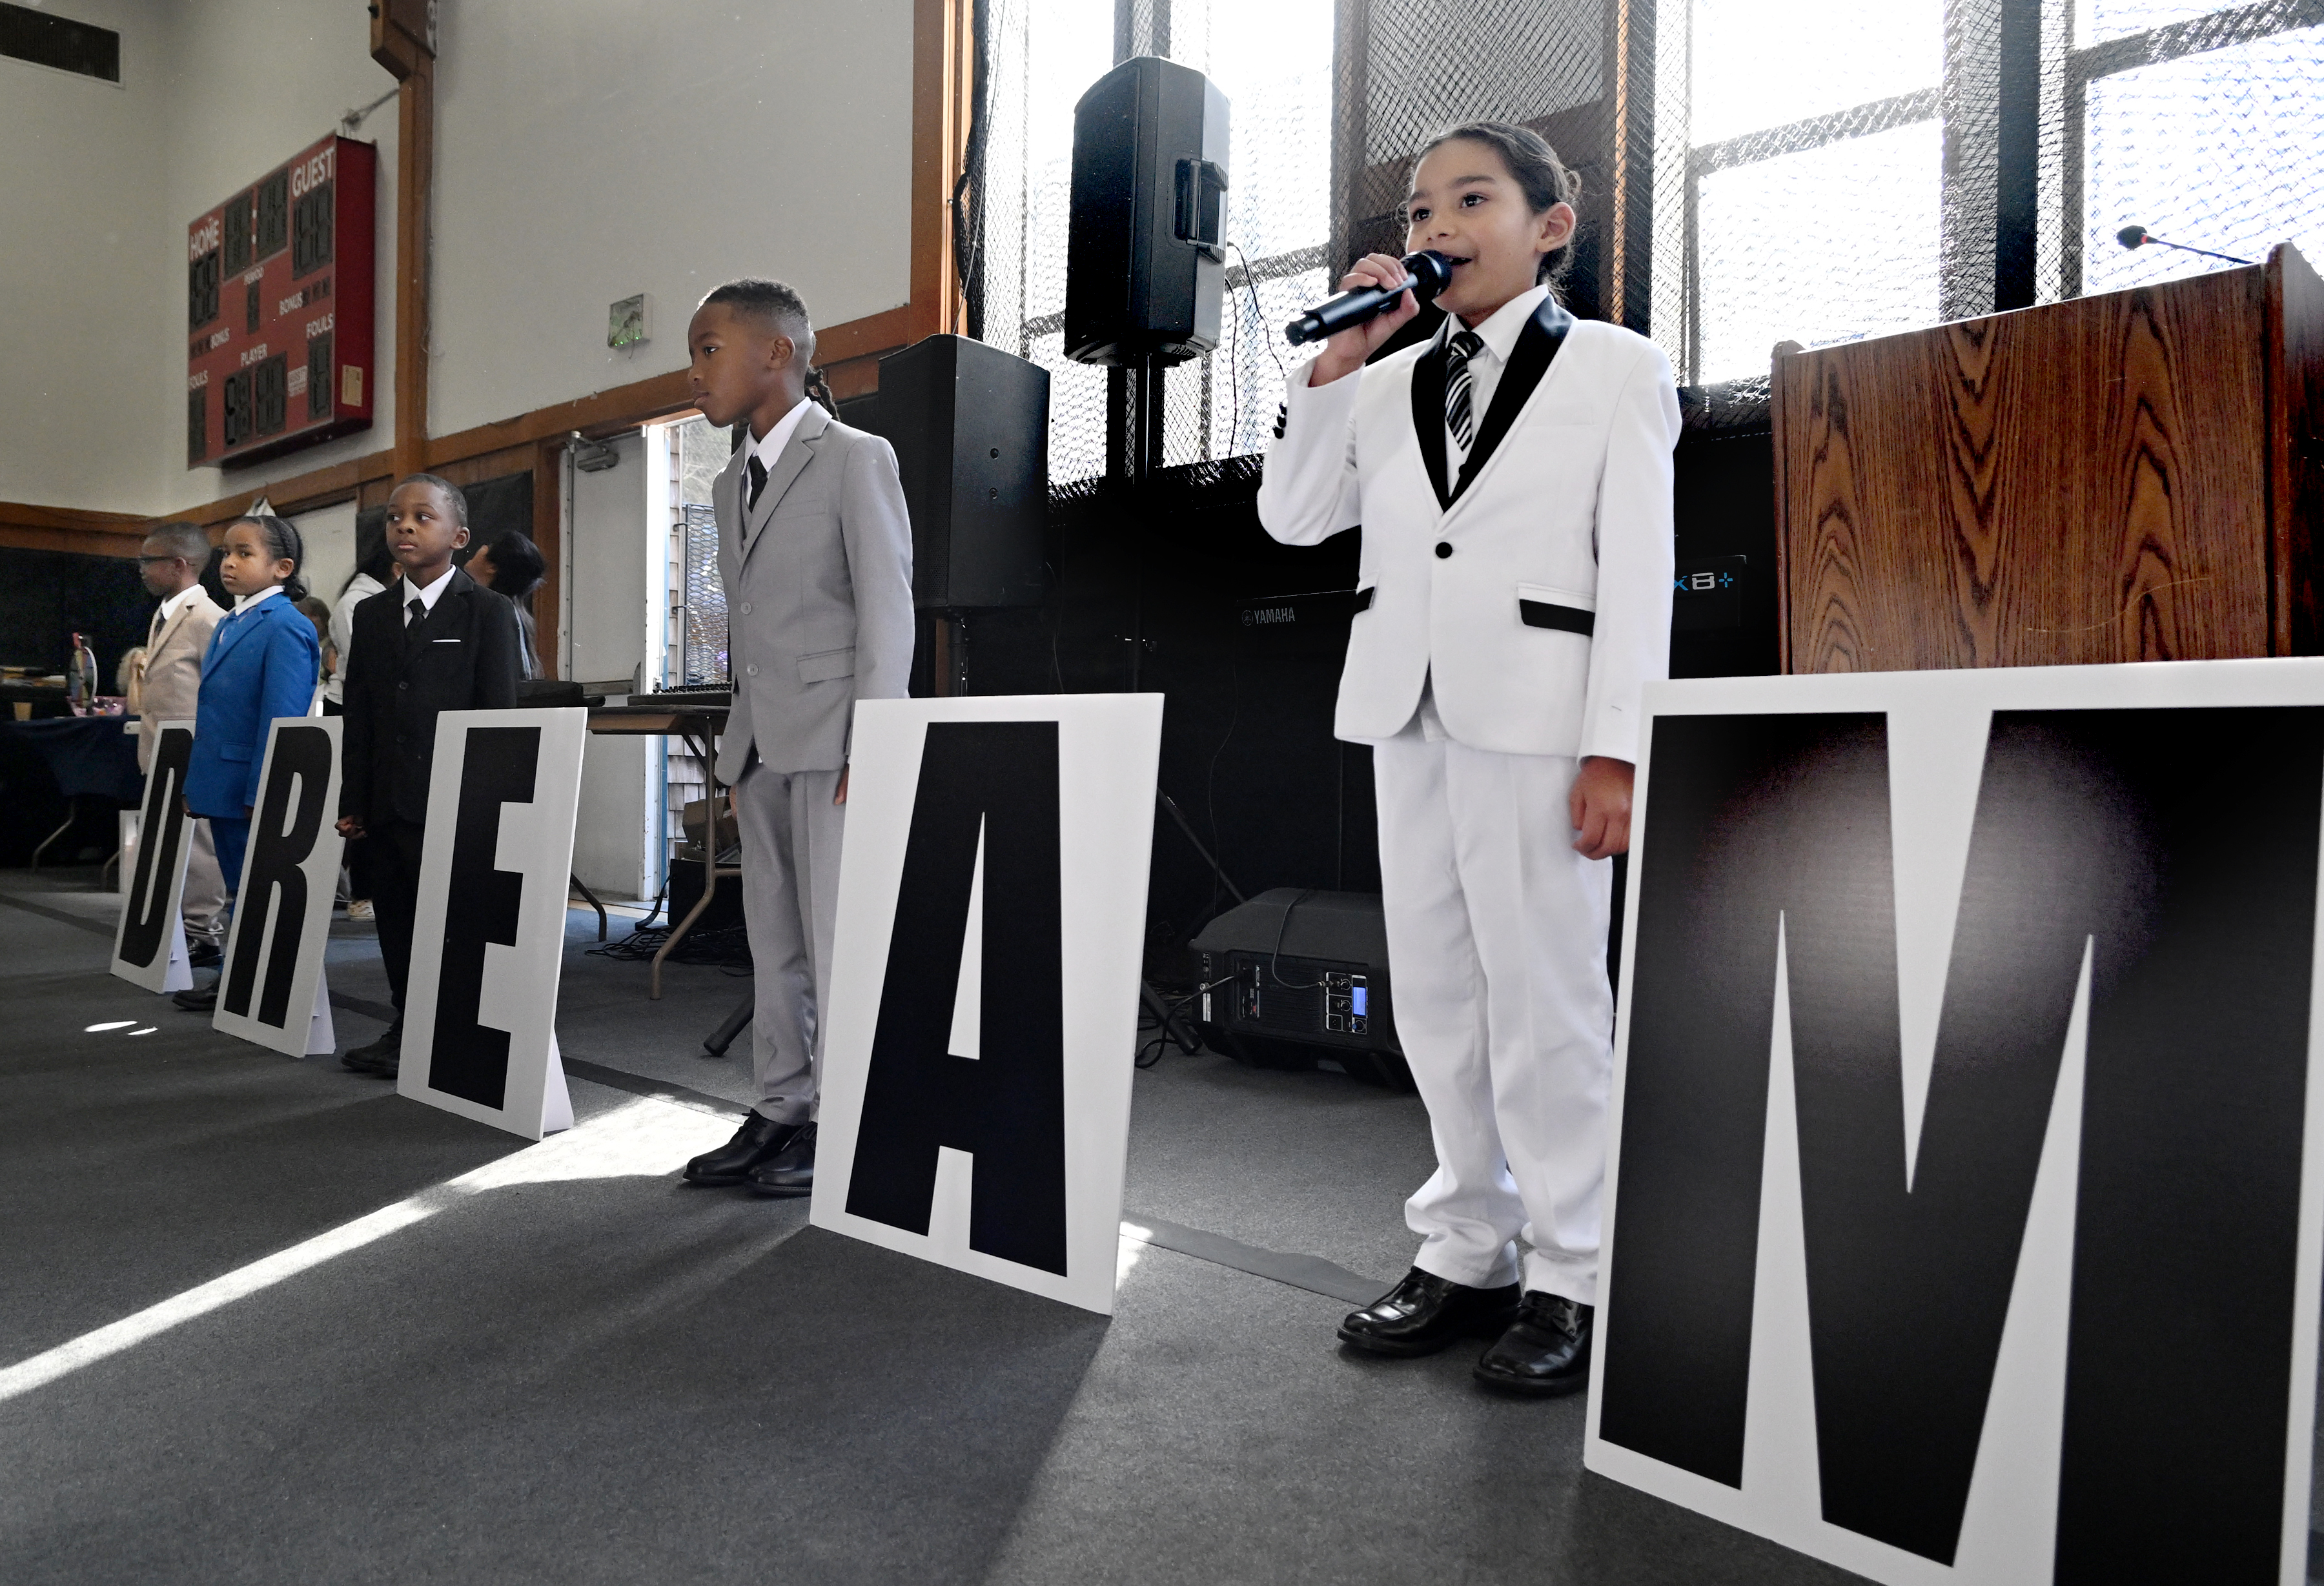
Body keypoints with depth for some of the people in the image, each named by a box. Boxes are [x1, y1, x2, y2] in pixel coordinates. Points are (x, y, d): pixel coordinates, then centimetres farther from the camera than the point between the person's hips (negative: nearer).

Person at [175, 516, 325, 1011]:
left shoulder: (286, 627, -15)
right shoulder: (227, 625, 14)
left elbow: (282, 720, -19)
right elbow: (212, 714, 19)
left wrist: (261, 795, -21)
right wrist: (196, 783, 17)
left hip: (257, 792, -9)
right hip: (223, 785, 9)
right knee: (239, 891, 17)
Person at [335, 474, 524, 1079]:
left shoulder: (489, 612, -2)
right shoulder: (372, 614, 15)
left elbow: (499, 714, -6)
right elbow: (359, 716, 14)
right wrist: (353, 800, 9)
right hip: (387, 804, 6)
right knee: (394, 918, 11)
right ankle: (404, 1029, 22)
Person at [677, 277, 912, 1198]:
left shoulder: (855, 459, -2)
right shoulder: (732, 485, 20)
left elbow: (887, 606, -8)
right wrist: (738, 752, 14)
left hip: (834, 739, -7)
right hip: (763, 743, 7)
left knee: (838, 939, -4)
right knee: (775, 942, 9)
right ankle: (782, 1113, 18)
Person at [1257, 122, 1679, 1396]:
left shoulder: (1615, 368, 4)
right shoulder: (1392, 384, 14)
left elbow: (1638, 572, -3)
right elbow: (1292, 518, 11)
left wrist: (1615, 749, -12)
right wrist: (1336, 360, 3)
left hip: (1536, 720, -5)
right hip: (1408, 715, 5)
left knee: (1543, 1002, -2)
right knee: (1434, 998, 9)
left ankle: (1570, 1280, 12)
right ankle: (1466, 1252, 22)